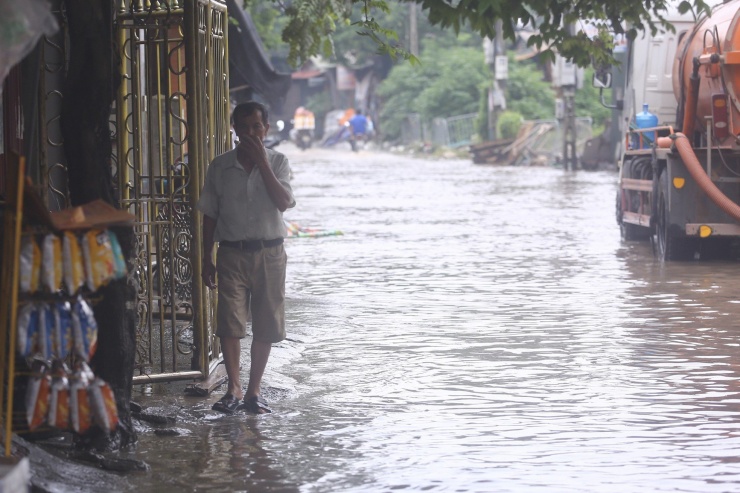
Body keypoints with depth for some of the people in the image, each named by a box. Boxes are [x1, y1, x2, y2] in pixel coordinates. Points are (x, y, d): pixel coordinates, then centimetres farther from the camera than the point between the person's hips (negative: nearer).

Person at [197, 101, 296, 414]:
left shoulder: (277, 162, 4)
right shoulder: (220, 167, 4)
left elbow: (284, 202, -13)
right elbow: (209, 215, 8)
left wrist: (262, 163, -15)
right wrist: (207, 259, 4)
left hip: (269, 253, 0)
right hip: (232, 253, 0)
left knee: (266, 327, 3)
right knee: (229, 322, -11)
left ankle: (253, 391, 13)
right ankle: (234, 389, -4)